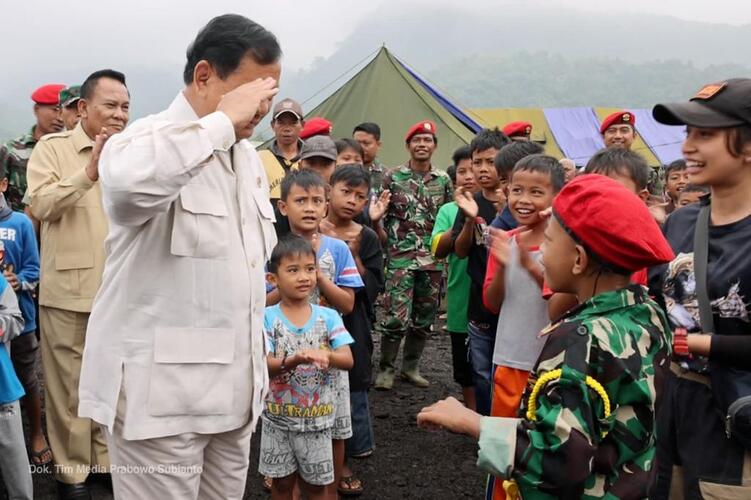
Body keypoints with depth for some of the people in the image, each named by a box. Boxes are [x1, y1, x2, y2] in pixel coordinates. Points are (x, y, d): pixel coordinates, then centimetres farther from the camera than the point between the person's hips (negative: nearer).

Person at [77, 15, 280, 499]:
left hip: (230, 390, 8)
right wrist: (222, 121, -26)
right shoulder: (147, 140, -13)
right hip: (160, 392, -7)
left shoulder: (247, 155, 12)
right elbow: (128, 180, -40)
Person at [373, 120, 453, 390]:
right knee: (396, 317, -9)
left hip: (432, 260, 4)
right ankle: (386, 368, 8)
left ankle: (411, 366, 25)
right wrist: (386, 243, -9)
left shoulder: (444, 180, 9)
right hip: (400, 259, -4)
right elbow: (380, 216, 3)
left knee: (424, 317, 10)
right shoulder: (393, 178, 1)